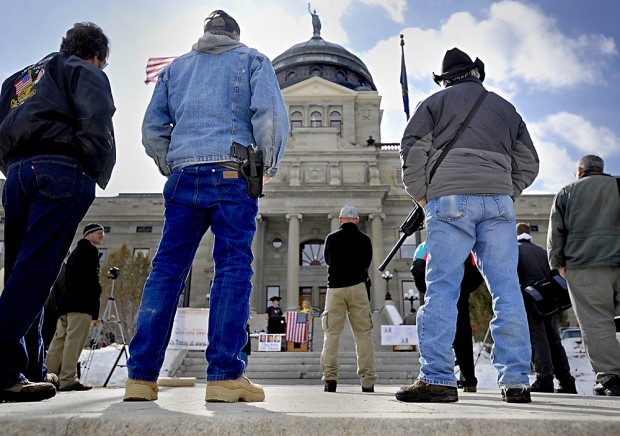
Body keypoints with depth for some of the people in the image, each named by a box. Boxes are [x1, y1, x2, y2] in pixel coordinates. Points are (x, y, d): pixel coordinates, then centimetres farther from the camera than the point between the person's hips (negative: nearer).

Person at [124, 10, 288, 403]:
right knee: (233, 267, -5)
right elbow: (271, 114, -3)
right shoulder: (252, 59, 15)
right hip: (232, 175, -3)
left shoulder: (175, 67, 24)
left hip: (184, 176, 4)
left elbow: (152, 129, 16)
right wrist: (268, 167, 7)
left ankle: (142, 376, 1)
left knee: (167, 269, 3)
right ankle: (224, 376, -11)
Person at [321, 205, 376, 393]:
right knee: (363, 334, 2)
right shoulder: (364, 239, 5)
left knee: (331, 333, 3)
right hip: (357, 286, 0)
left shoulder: (331, 238, 4)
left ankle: (330, 378, -4)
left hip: (335, 287, 0)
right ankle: (368, 381, 1)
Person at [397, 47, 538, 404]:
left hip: (450, 199, -3)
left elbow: (413, 150, 2)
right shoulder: (505, 107, 24)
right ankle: (516, 381, 1)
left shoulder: (436, 101, 14)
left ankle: (437, 378, -11)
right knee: (507, 288, 1)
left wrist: (420, 194, 10)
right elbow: (528, 163, 19)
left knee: (442, 287, -7)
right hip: (499, 202, 3)